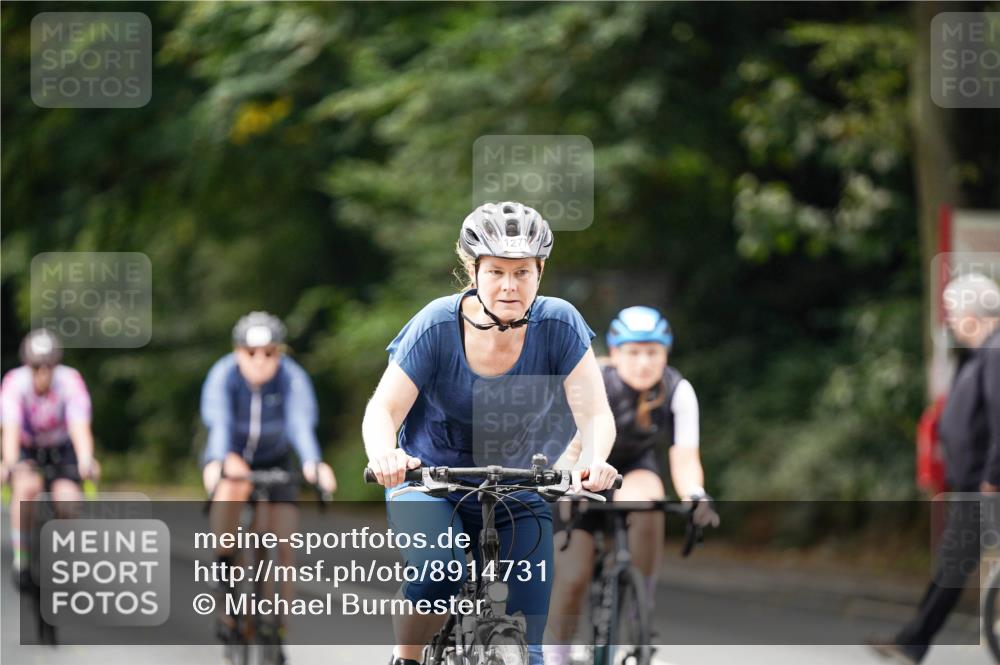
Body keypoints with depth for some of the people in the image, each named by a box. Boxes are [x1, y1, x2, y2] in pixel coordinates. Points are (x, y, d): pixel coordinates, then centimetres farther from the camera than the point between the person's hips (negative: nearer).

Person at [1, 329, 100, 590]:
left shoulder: (70, 381, -29)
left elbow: (80, 427, -41)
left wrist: (85, 461, -59)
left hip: (62, 448, 0)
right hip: (26, 448, 0)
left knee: (67, 498, -24)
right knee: (27, 486, -31)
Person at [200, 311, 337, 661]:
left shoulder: (293, 378, -24)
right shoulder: (223, 376, -26)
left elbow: (301, 423, -40)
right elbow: (219, 423, -41)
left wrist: (312, 464, -60)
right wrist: (224, 461, -62)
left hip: (274, 461, 1)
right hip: (229, 458, -1)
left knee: (281, 549, -9)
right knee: (234, 487, -38)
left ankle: (276, 632, 4)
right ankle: (223, 566, -18)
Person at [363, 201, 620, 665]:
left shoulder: (558, 325, -14)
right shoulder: (438, 326, -17)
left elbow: (594, 413, -20)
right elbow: (383, 409, -21)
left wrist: (595, 462, -44)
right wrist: (384, 454, -45)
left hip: (517, 498, 2)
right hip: (432, 482, -2)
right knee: (438, 573, -32)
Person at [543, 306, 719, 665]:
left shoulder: (678, 391, -22)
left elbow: (685, 459, -26)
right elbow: (570, 452, -34)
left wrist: (696, 497, -46)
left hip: (635, 467, 1)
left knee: (647, 504, -35)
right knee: (573, 577, -13)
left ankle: (641, 605, -18)